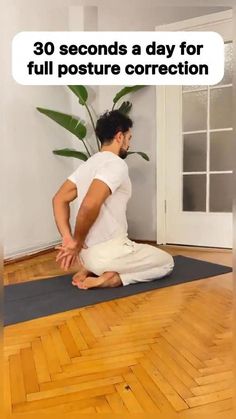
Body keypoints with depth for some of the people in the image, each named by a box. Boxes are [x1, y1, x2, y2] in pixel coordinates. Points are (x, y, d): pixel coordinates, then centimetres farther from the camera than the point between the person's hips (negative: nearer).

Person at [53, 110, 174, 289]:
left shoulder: (88, 164, 11)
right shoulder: (116, 164, -18)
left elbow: (59, 199, 8)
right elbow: (89, 206, -32)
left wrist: (67, 239, -1)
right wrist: (77, 243, -16)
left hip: (88, 252, 8)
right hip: (110, 252, -8)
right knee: (167, 262, 15)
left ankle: (90, 269, 12)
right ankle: (110, 279, -5)